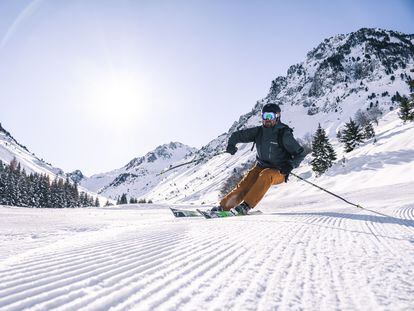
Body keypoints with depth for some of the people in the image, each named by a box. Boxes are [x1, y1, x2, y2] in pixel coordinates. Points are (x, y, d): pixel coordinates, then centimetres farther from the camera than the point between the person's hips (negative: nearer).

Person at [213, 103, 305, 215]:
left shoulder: (284, 134, -13)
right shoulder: (259, 131, -1)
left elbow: (300, 153, -7)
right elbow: (237, 135, 7)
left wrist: (290, 165, -24)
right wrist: (231, 144, -13)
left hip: (278, 173, -4)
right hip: (261, 167, 4)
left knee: (265, 175, -36)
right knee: (244, 185, -19)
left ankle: (246, 206, -37)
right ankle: (224, 206, -13)